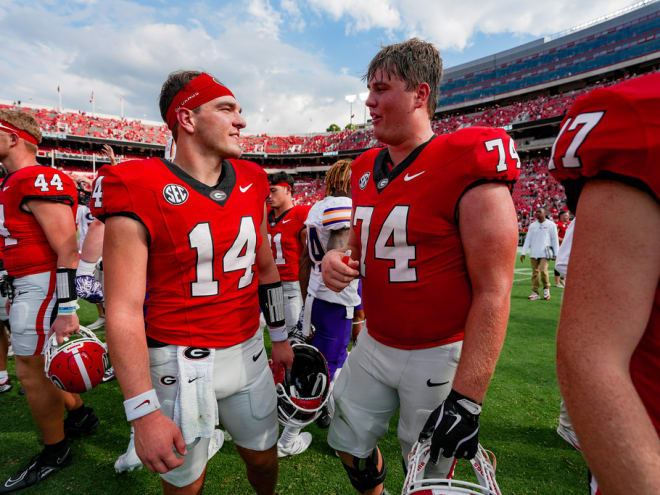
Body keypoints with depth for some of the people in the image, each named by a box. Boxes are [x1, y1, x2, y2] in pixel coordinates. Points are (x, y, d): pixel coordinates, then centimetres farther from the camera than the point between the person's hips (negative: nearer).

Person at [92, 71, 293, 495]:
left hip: (248, 349, 5)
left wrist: (279, 336, 15)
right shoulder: (139, 192, -15)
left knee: (263, 455, 22)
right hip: (181, 361, -4)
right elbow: (124, 308, -15)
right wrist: (144, 411, -15)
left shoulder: (252, 183, 2)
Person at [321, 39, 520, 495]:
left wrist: (466, 399, -19)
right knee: (350, 446, 22)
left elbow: (493, 294, -18)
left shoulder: (470, 171, -18)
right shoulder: (366, 170, 4)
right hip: (374, 345, 7)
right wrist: (338, 260, -7)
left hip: (438, 356, -6)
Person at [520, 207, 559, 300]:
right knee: (535, 272, 3)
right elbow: (527, 239, 12)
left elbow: (555, 240, 3)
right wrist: (523, 253, 5)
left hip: (545, 253, -3)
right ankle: (535, 292, 10)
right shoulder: (532, 225, 12)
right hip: (534, 253, 4)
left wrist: (555, 254, -2)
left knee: (543, 270, -16)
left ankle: (546, 289, 7)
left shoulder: (551, 225, 3)